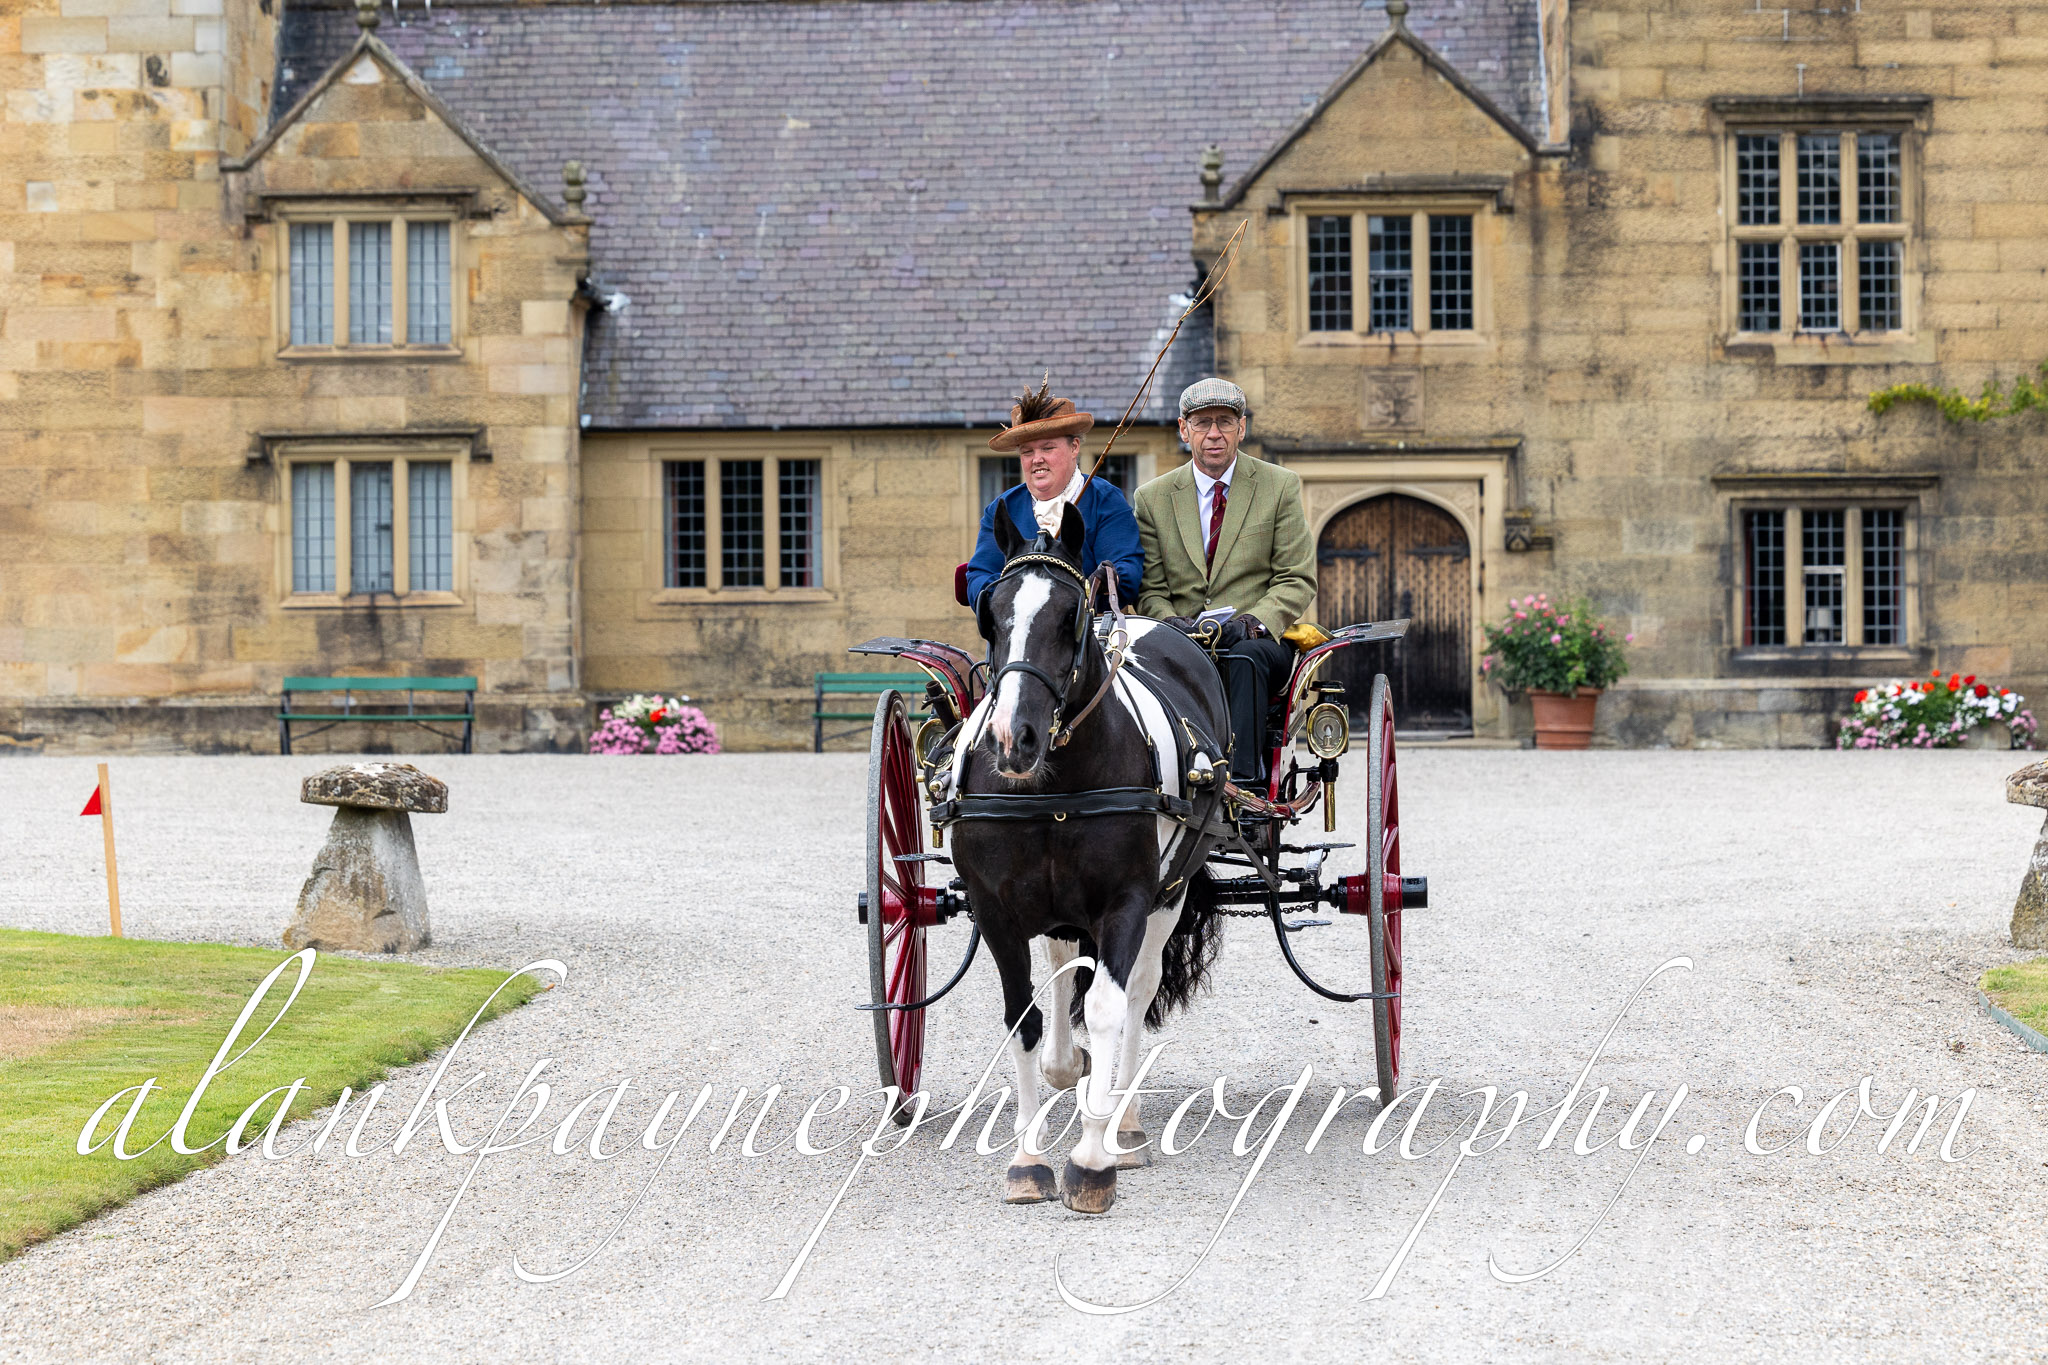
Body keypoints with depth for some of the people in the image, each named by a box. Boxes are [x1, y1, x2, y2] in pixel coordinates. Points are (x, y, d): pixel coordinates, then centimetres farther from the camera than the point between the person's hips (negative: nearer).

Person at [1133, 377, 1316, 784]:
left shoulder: (1280, 486, 7)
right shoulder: (1153, 498, 12)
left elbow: (1298, 581, 3)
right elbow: (1150, 589, 10)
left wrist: (1255, 620, -16)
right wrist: (1172, 622, -13)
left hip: (1262, 641, -1)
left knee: (1244, 656, -38)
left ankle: (1245, 782, -44)